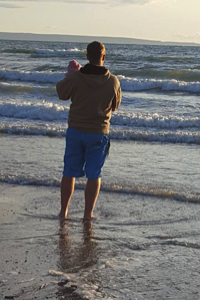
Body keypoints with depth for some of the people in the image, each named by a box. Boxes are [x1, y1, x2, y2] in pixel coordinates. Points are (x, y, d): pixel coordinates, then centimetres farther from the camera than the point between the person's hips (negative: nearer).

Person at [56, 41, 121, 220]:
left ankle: (64, 211, 20)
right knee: (94, 175, 10)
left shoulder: (75, 78, -13)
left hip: (75, 131, 1)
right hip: (98, 134, -1)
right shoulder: (113, 81, -11)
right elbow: (115, 105, 5)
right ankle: (88, 214, 12)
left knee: (70, 172, 13)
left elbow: (62, 93, 7)